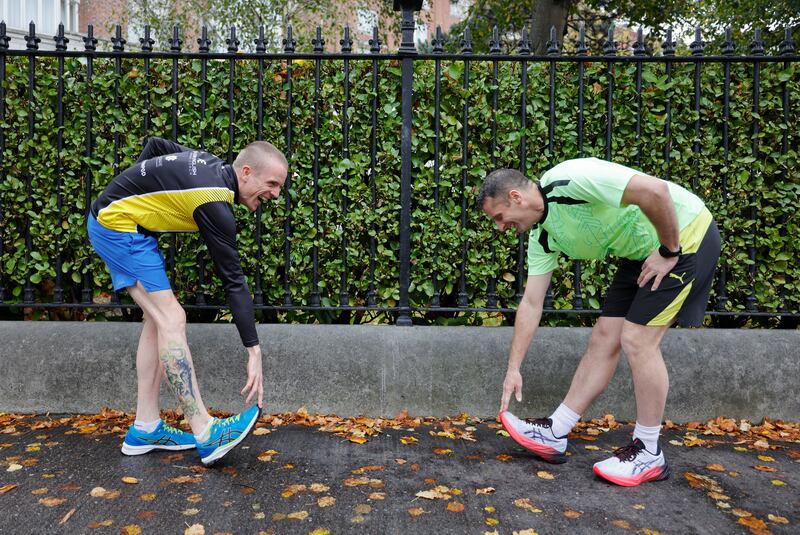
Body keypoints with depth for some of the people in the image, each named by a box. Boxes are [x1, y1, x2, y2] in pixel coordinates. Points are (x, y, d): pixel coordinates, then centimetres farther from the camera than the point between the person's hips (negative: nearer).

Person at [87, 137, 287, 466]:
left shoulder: (211, 165, 3)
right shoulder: (215, 205, -23)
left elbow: (155, 145, 18)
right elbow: (234, 281, -24)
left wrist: (134, 189, 17)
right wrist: (254, 351, -22)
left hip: (108, 216, 10)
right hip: (118, 224, -10)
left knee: (158, 319, 6)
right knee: (171, 318, -16)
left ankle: (145, 429, 10)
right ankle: (205, 434, -17)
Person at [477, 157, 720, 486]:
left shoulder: (569, 180, -27)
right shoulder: (543, 235, 1)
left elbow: (655, 190, -32)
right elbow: (531, 304, 4)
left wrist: (669, 252, -20)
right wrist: (513, 369, 6)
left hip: (684, 235, -8)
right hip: (641, 251, 8)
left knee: (637, 339, -11)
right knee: (604, 338, 6)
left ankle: (648, 454, 4)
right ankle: (554, 435, 13)